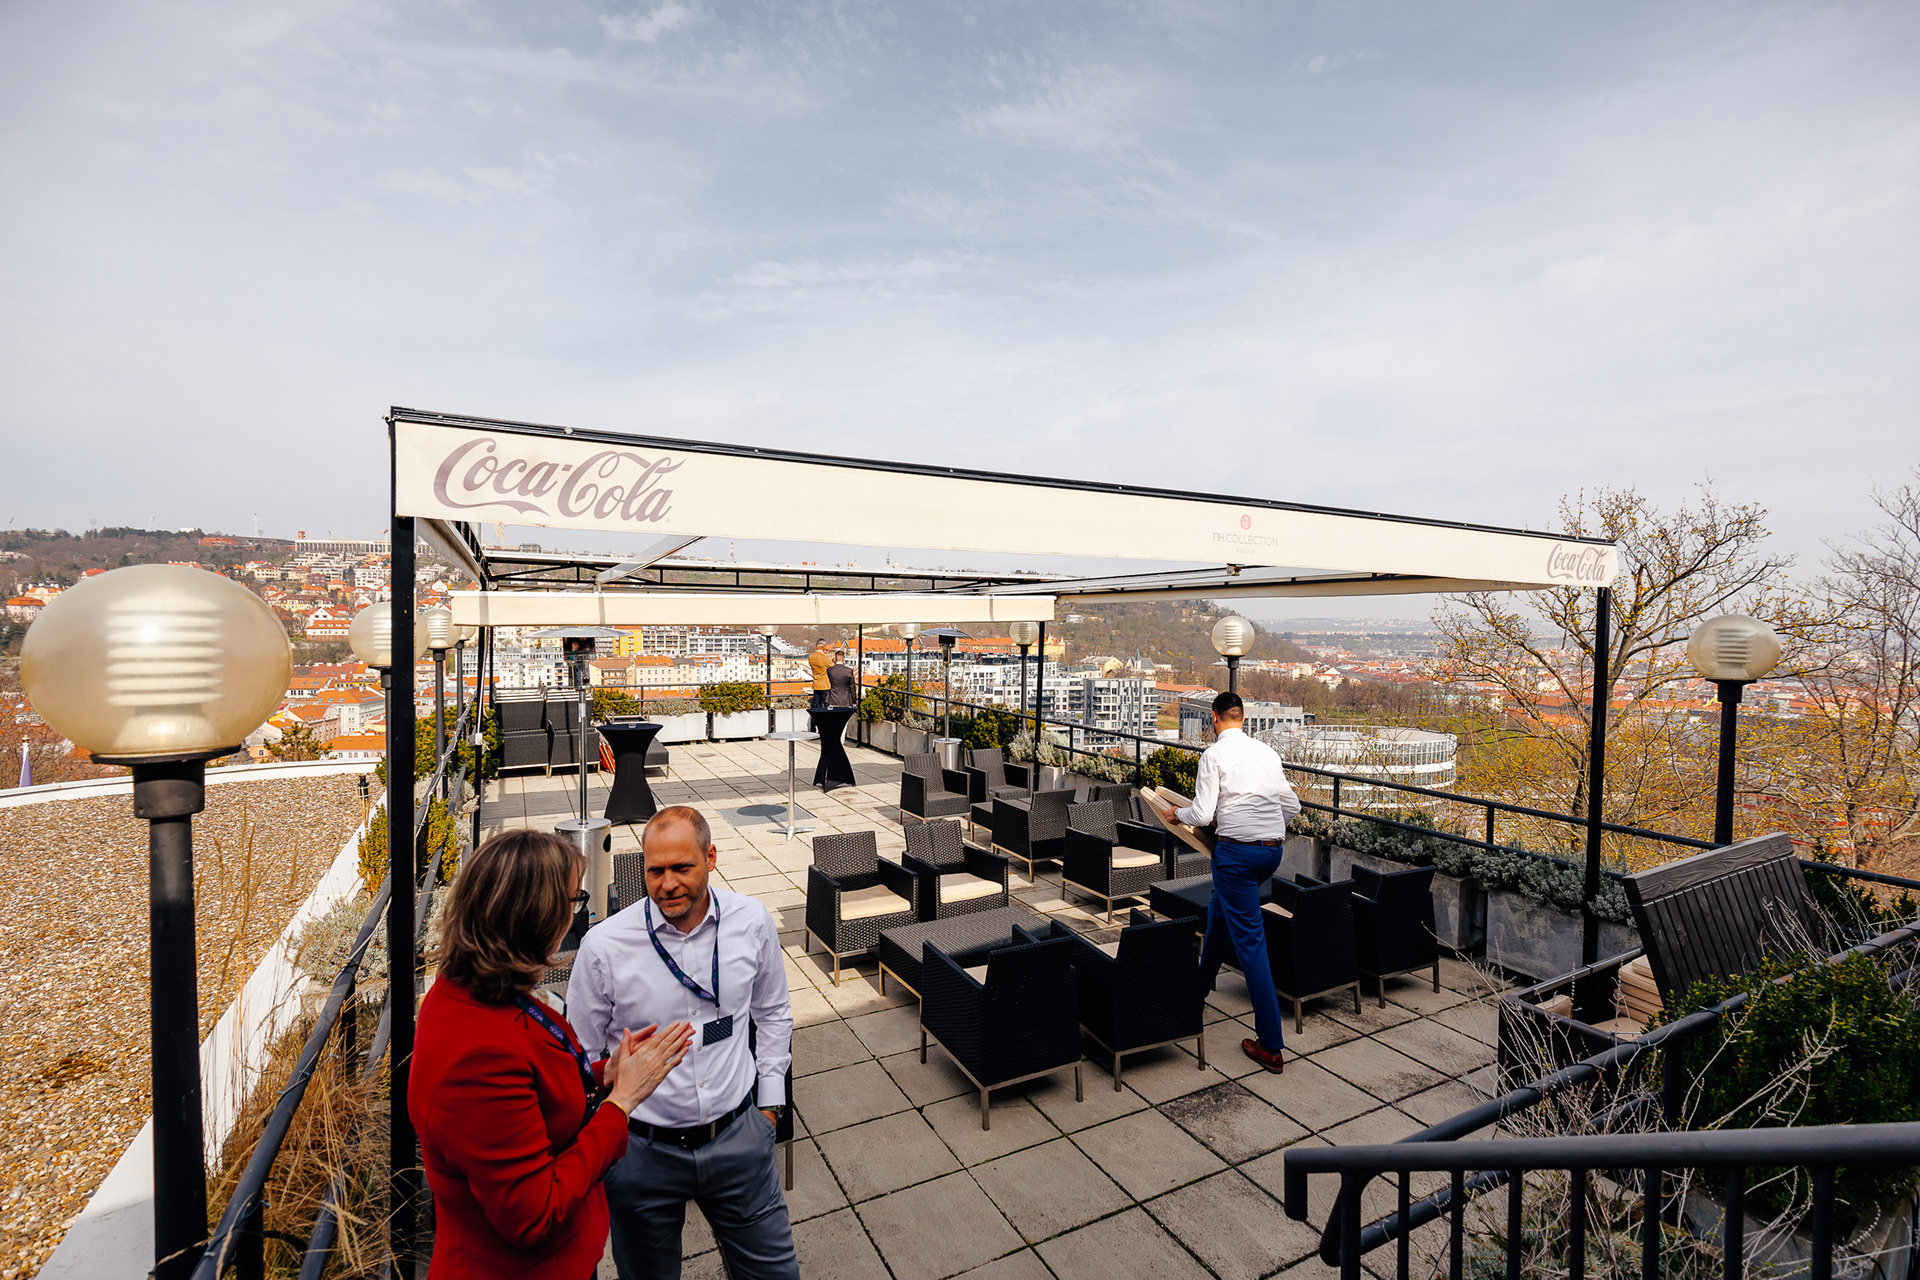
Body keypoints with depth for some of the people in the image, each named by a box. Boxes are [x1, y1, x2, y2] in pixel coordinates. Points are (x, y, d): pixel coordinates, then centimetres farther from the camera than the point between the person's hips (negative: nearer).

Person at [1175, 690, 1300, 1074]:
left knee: (1249, 940, -3)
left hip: (1236, 851, -7)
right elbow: (1292, 805, 14)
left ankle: (1270, 1046, 0)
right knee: (1219, 911, 27)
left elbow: (1203, 815, -12)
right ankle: (1200, 985, 46)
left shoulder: (1214, 754, -9)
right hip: (1274, 849, 7)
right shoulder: (1268, 752, 10)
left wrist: (1178, 813, 8)